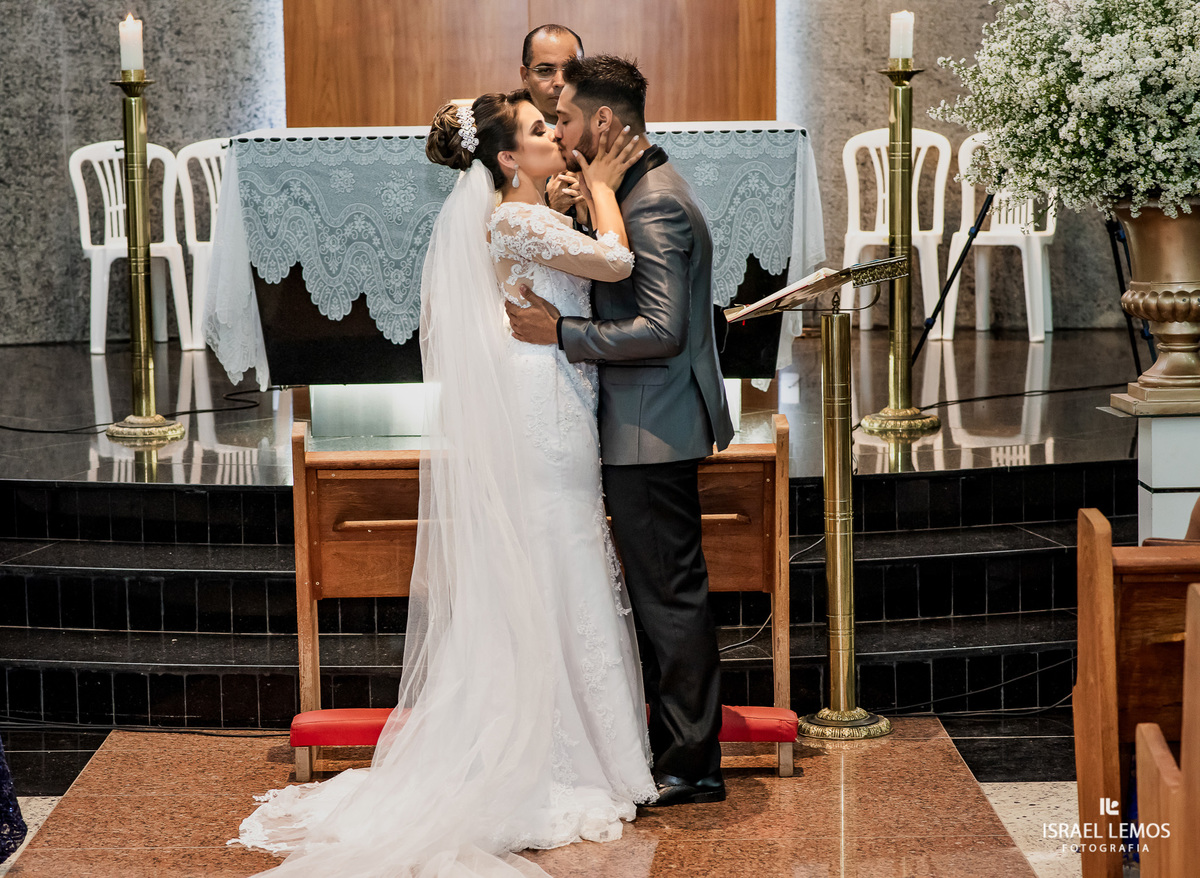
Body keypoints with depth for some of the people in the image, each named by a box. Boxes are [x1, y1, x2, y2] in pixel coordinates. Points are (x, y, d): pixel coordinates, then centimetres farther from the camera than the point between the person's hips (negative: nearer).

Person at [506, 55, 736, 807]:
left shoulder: (653, 205, -18)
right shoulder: (643, 192, 14)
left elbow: (661, 330, -25)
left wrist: (561, 333, -20)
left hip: (652, 434, -11)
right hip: (649, 430, 11)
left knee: (670, 596, -3)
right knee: (667, 596, 15)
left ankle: (693, 767, 5)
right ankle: (678, 748, 24)